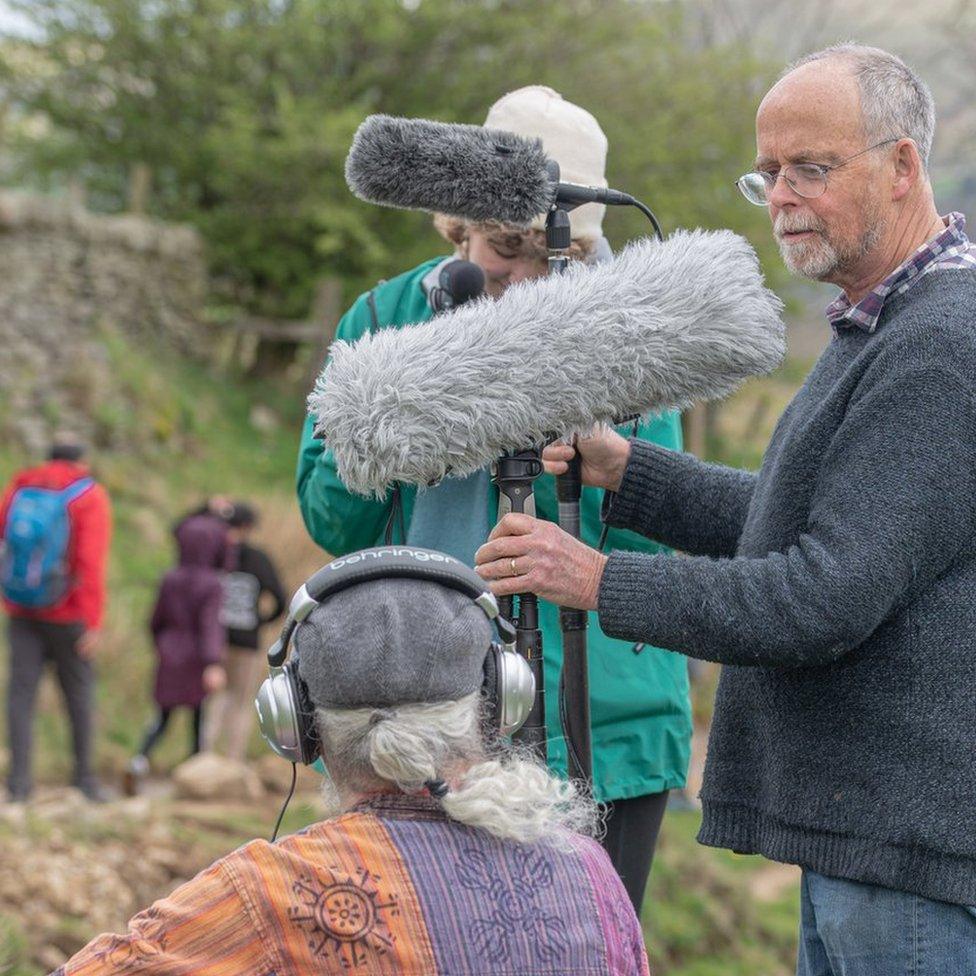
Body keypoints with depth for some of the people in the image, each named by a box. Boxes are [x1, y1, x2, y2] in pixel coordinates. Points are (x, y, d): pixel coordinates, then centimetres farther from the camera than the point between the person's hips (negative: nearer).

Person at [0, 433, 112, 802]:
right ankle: (84, 777, 16)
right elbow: (91, 563, -16)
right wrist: (94, 623, -18)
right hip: (66, 615, -2)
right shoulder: (89, 497, -7)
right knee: (78, 692, 10)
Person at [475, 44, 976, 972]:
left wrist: (605, 583, -14)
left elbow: (830, 596, -22)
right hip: (853, 831, 10)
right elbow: (795, 520, 25)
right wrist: (621, 467, 15)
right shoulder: (879, 330, 18)